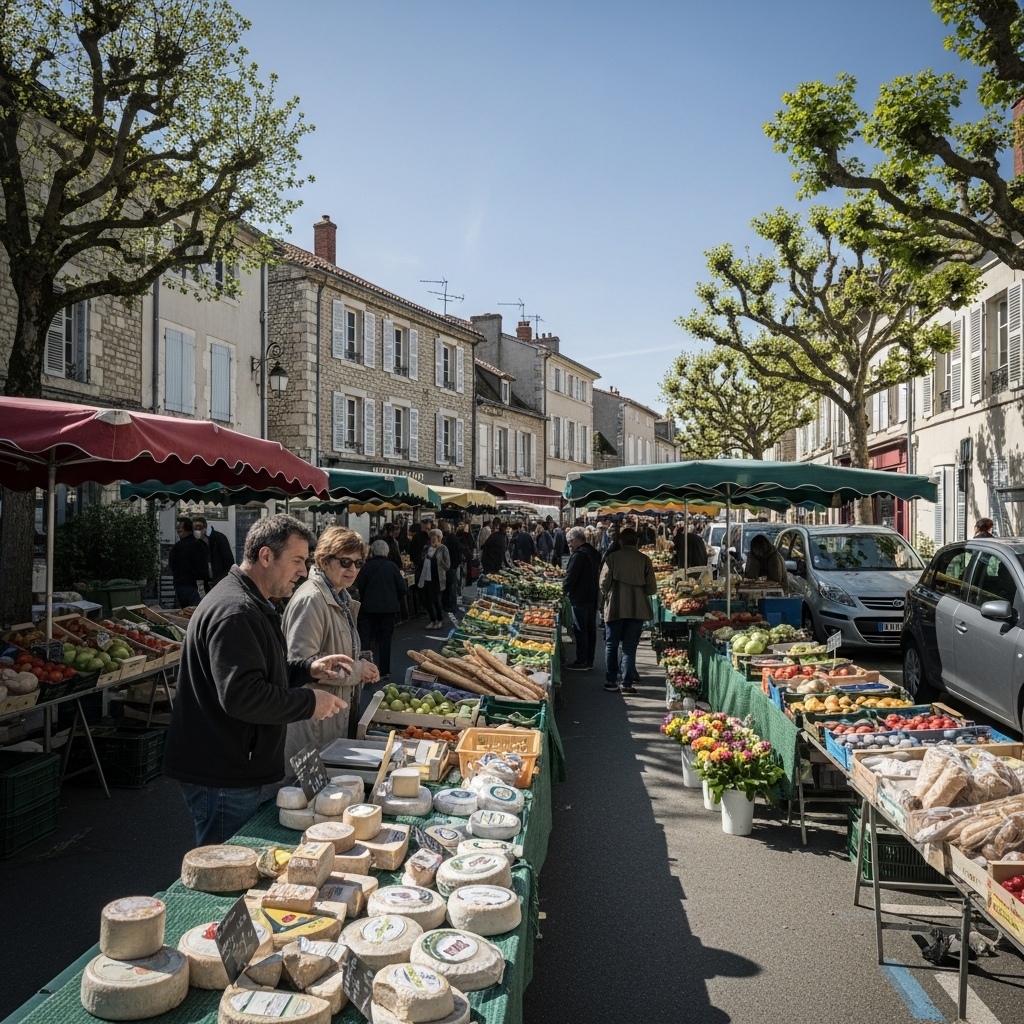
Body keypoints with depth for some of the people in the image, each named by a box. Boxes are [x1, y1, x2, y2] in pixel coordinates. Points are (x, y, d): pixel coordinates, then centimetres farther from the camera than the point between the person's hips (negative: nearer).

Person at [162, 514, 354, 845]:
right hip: (221, 778, -11)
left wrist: (309, 668, 8)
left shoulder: (252, 604, 13)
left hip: (234, 770, 11)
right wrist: (309, 703, -21)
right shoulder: (235, 612, -23)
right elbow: (241, 696, -30)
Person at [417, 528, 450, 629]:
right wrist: (419, 577, 10)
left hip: (436, 580, -5)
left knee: (436, 601, 1)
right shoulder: (426, 549, 13)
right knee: (428, 601, 7)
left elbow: (447, 565, -3)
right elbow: (421, 563, 17)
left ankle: (439, 621, 16)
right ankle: (433, 620, 19)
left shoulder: (443, 549, -2)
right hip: (425, 579, 5)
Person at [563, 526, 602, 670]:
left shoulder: (578, 554, -17)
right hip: (593, 597, 9)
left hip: (579, 599, -9)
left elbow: (570, 577, -18)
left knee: (580, 630, -4)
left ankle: (581, 662, -1)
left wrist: (564, 590, 0)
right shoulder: (594, 553, 12)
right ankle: (589, 661, 18)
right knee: (591, 629, 11)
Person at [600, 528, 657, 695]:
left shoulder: (612, 557, -5)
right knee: (630, 647, 6)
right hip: (637, 609, 1)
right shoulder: (644, 560, -1)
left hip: (615, 608, -1)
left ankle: (610, 681, 14)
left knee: (611, 645, 11)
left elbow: (604, 583, -6)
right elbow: (651, 588, -1)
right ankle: (626, 684, 6)